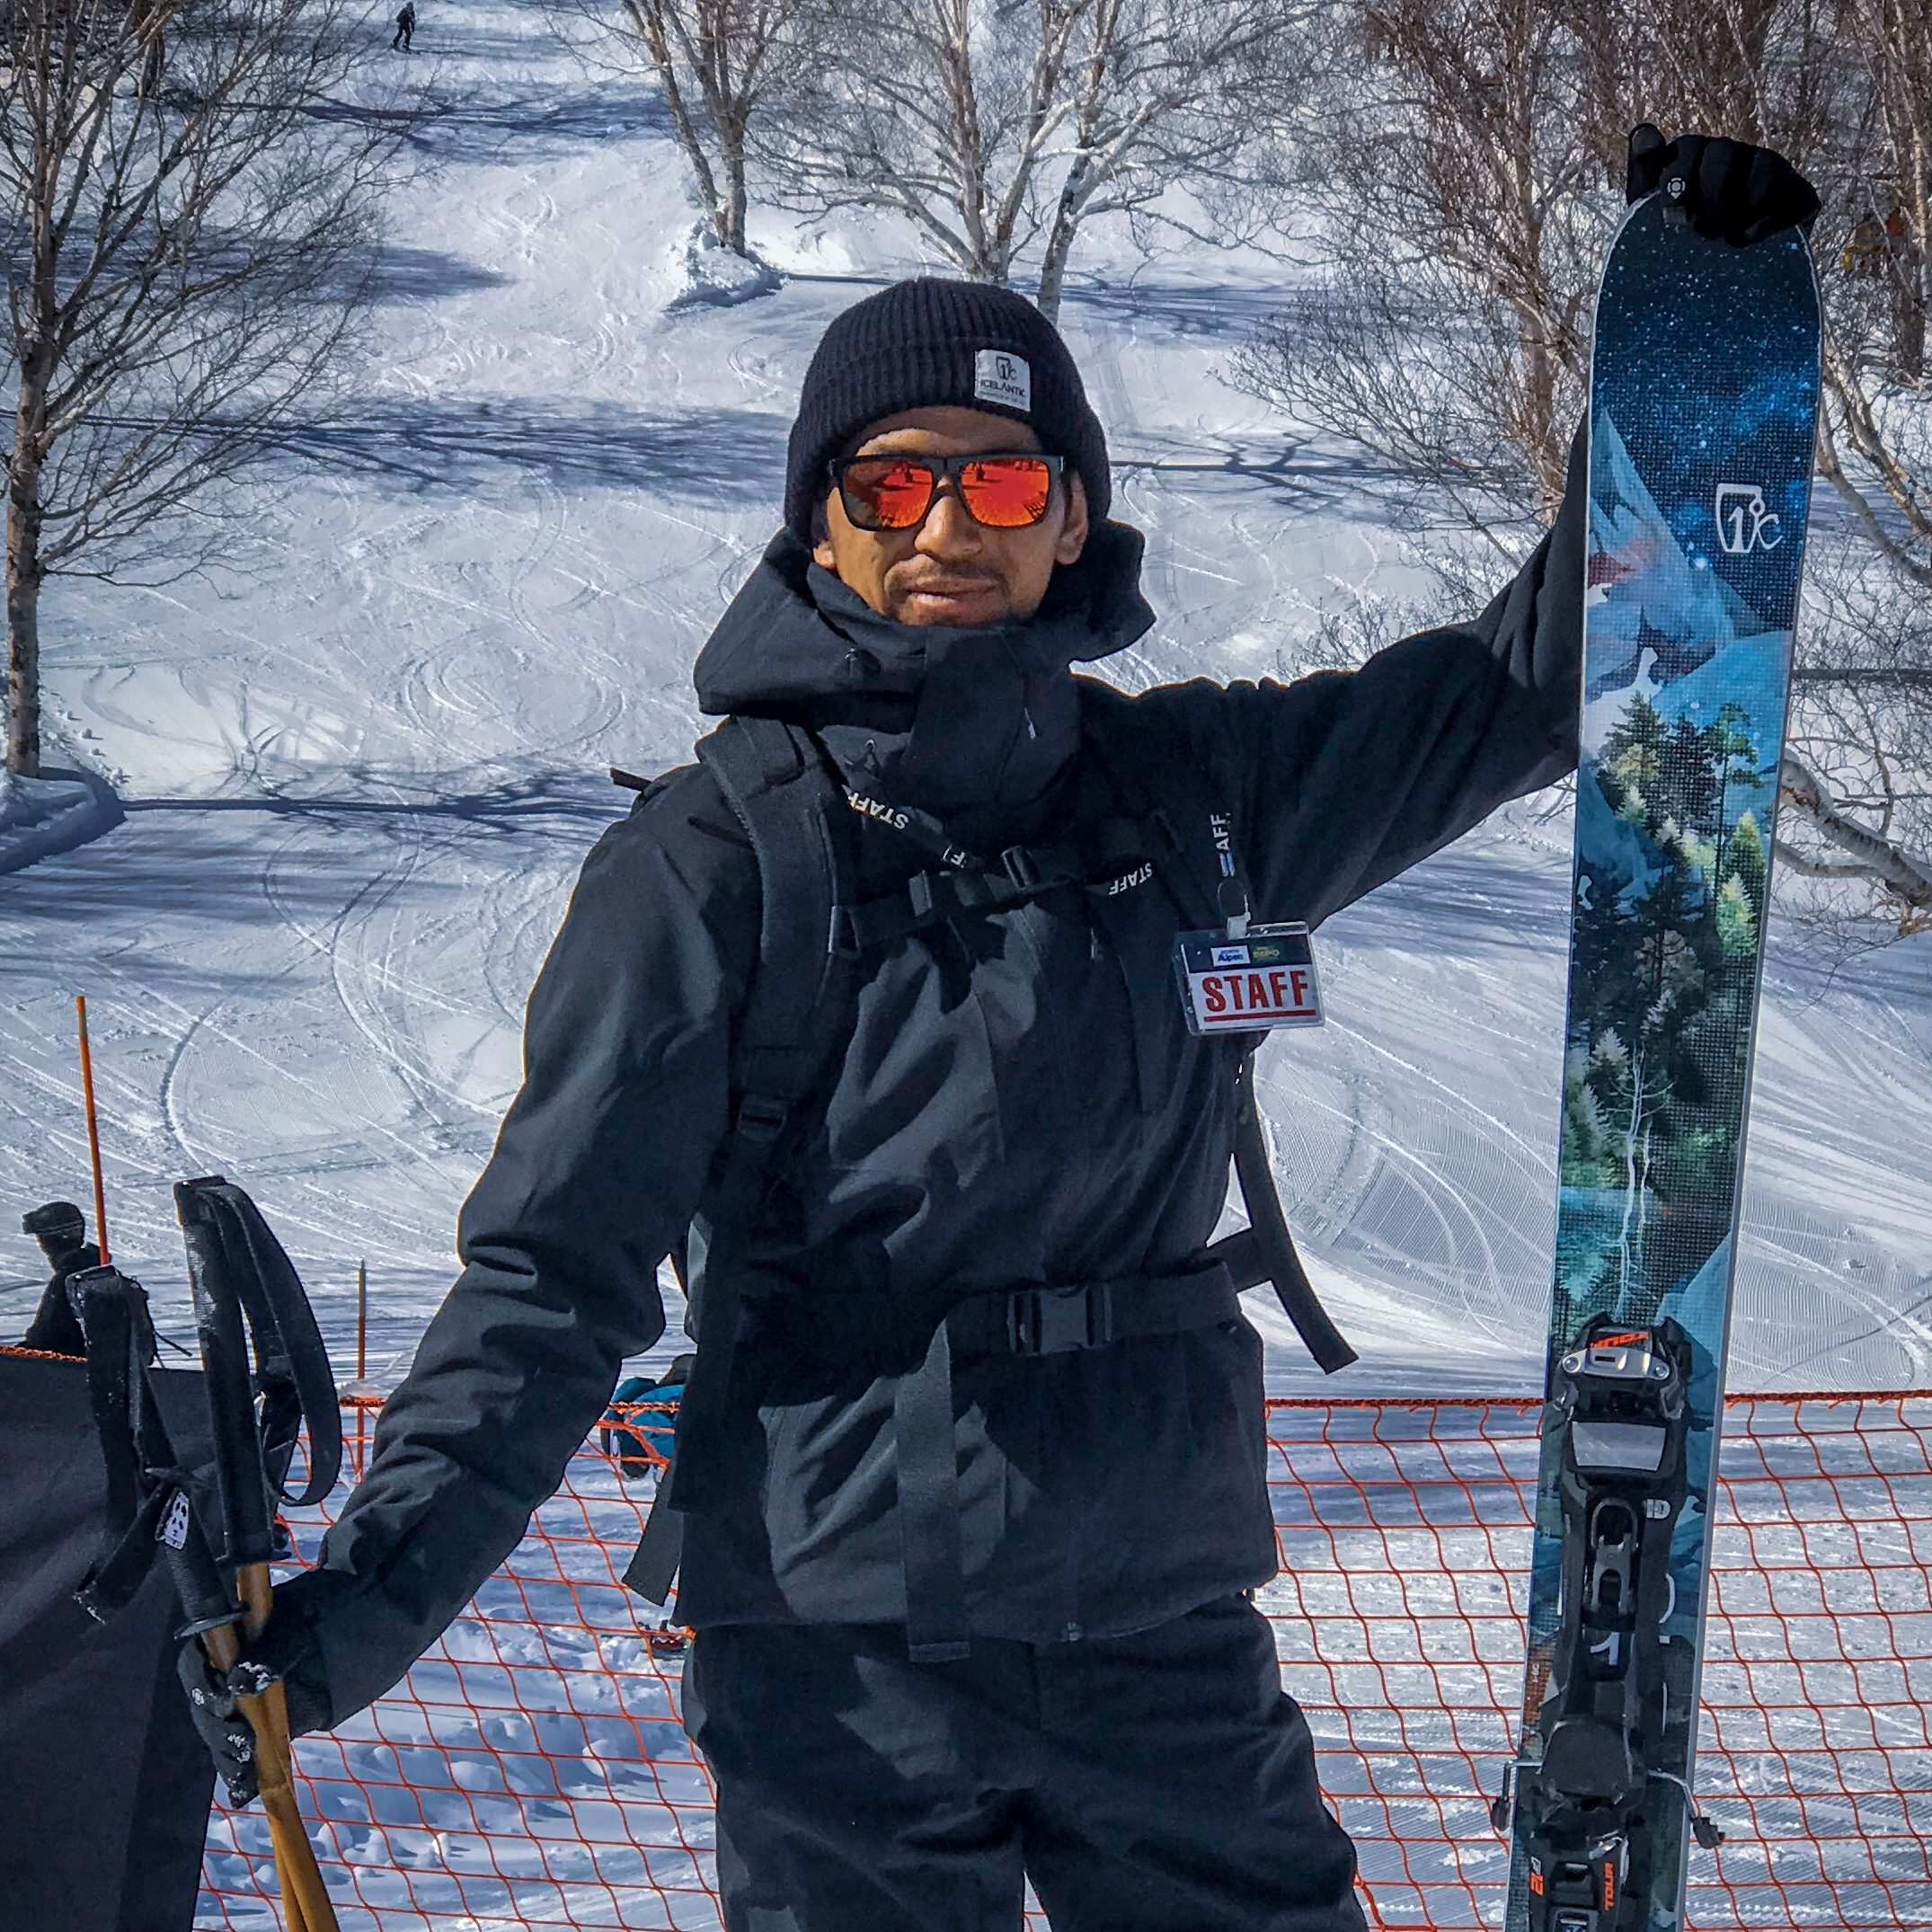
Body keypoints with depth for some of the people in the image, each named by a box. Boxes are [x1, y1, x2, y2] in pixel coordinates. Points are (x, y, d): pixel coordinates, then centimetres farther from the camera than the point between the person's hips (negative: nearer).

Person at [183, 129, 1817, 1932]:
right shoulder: (713, 865, -6)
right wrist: (353, 1606, -15)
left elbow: (1523, 686, 14)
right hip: (841, 1661, -4)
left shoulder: (1182, 791, 5)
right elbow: (555, 1275, -6)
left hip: (1165, 1639, 4)